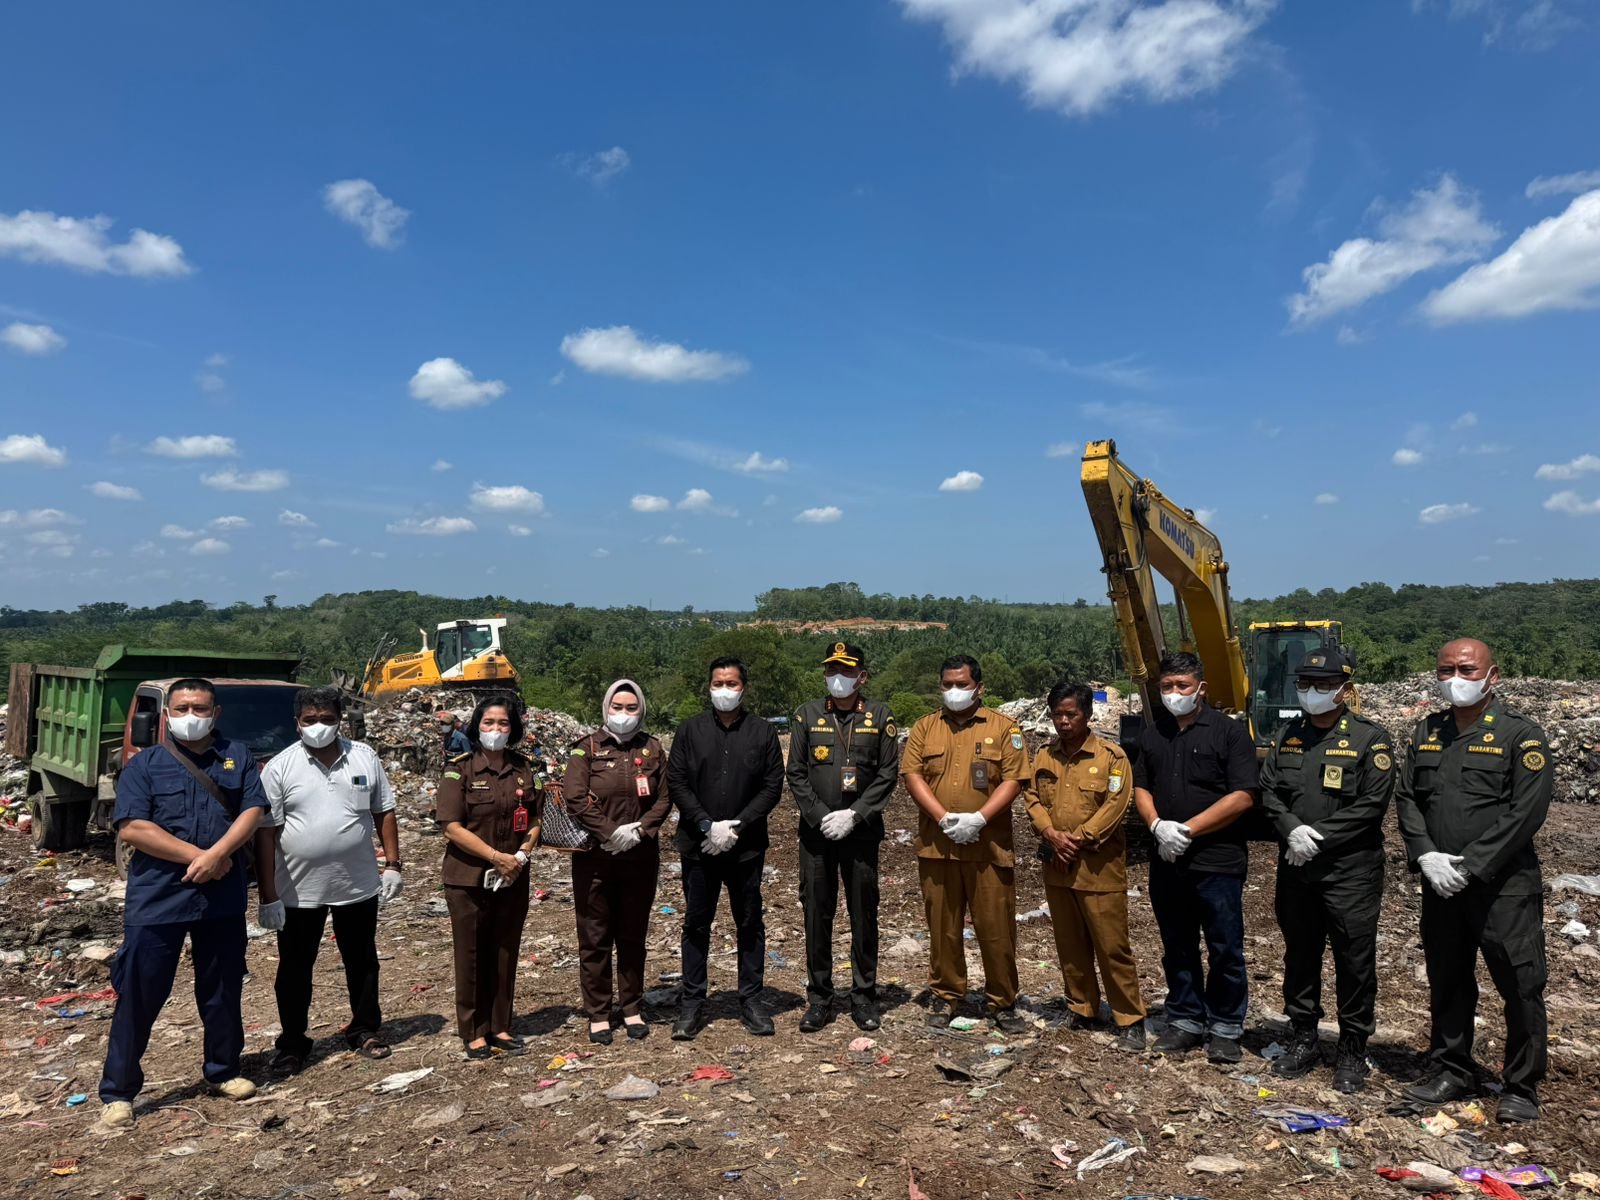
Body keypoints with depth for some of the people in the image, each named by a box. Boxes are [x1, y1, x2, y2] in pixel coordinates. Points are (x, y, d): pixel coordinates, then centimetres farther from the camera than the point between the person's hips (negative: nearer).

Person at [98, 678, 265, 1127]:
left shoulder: (238, 756, 6)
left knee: (223, 989, 13)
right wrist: (195, 855, -16)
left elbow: (252, 811, -3)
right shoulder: (144, 764, 1)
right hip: (156, 899, -2)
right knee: (138, 994, 4)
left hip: (223, 897, 2)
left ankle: (223, 1071, 30)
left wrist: (217, 854, -19)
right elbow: (132, 828, -9)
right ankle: (117, 1091, 18)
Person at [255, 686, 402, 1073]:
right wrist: (268, 896, -10)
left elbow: (384, 812, 7)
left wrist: (392, 863, 2)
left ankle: (365, 1030, 32)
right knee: (294, 971, 11)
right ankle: (292, 1044, 28)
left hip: (359, 886, 2)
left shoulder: (364, 757, 1)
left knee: (363, 964, 15)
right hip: (299, 891, -2)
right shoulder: (279, 767, -7)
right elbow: (265, 833, -7)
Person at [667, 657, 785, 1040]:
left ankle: (751, 1001, 22)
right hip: (698, 846, 0)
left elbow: (772, 786, -1)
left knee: (750, 925, 9)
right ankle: (692, 1005, 20)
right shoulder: (691, 730, 3)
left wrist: (738, 826, -11)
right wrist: (707, 825, -12)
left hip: (746, 847, 0)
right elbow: (676, 782, -1)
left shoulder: (762, 732, 2)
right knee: (696, 925, 8)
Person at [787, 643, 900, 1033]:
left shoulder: (879, 717, 2)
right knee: (817, 915, 6)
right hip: (816, 831, 1)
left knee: (864, 914, 6)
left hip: (862, 831, -1)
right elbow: (795, 774, 2)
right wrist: (820, 816, -10)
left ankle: (864, 997, 20)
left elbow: (888, 774, -2)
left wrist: (854, 815, -12)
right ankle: (819, 998, 18)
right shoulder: (807, 715, 5)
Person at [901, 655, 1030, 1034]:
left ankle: (1002, 1002, 18)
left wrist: (980, 818, -15)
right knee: (942, 925, 9)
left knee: (996, 927, 3)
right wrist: (944, 818, -12)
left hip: (989, 845, -2)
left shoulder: (1002, 727, 4)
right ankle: (945, 995, 24)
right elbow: (912, 775, 1)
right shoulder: (925, 728, 9)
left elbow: (1013, 779, -3)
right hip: (936, 845, 2)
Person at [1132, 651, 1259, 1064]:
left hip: (1217, 862, -5)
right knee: (1177, 949, 14)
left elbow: (1242, 797, -12)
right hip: (1166, 861, 5)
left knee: (1225, 950, 5)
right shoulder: (1152, 732, 10)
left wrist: (1187, 830, -16)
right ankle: (1185, 1020, 27)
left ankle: (1225, 1028, 20)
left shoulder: (1229, 731, -6)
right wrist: (1157, 825, -8)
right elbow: (1140, 787, 12)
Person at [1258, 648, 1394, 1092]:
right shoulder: (1288, 735, 10)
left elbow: (1371, 805, -14)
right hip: (1296, 869, 5)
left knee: (1354, 962, 3)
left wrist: (1318, 838, -16)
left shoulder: (1370, 739, -6)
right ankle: (1303, 1039, 29)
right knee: (1300, 956, 15)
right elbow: (1268, 790, 7)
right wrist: (1292, 829, -12)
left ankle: (1352, 1051, 19)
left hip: (1350, 871, -5)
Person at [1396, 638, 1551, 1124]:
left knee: (1521, 985, 1)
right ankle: (1451, 1071, 29)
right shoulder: (1426, 733, 10)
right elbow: (1407, 798, 8)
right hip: (1440, 885, 5)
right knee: (1447, 983, 15)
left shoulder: (1522, 735, -6)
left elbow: (1527, 811, -14)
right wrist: (1426, 855, -8)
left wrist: (1471, 866, -17)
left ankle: (1521, 1089, 17)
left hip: (1504, 887, -5)